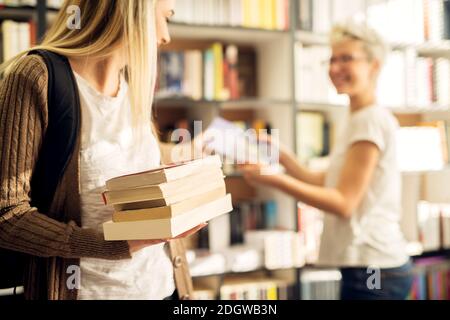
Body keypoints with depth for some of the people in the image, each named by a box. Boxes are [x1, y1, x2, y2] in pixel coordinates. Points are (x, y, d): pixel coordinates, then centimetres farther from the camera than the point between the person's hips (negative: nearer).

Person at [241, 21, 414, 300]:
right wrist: (284, 157, 2)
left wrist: (276, 180, -21)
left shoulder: (371, 119, -14)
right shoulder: (359, 120, 16)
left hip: (372, 267, -9)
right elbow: (325, 183, 13)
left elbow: (344, 203, -17)